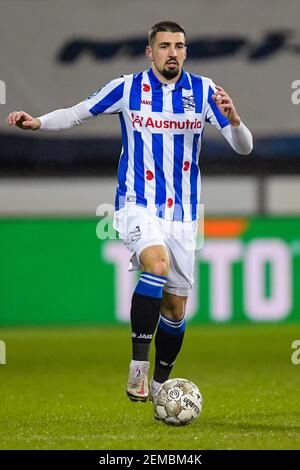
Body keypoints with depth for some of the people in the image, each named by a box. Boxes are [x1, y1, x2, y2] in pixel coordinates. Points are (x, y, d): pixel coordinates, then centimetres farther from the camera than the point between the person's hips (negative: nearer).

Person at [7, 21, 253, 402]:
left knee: (175, 306, 7)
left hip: (182, 213, 3)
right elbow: (76, 114, 7)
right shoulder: (127, 88, -2)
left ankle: (160, 383, 29)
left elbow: (243, 147, -3)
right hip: (138, 206, -3)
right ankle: (138, 367, -28)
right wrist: (37, 123, -11)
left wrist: (233, 119, -24)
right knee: (157, 264, -32)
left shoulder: (203, 91, 0)